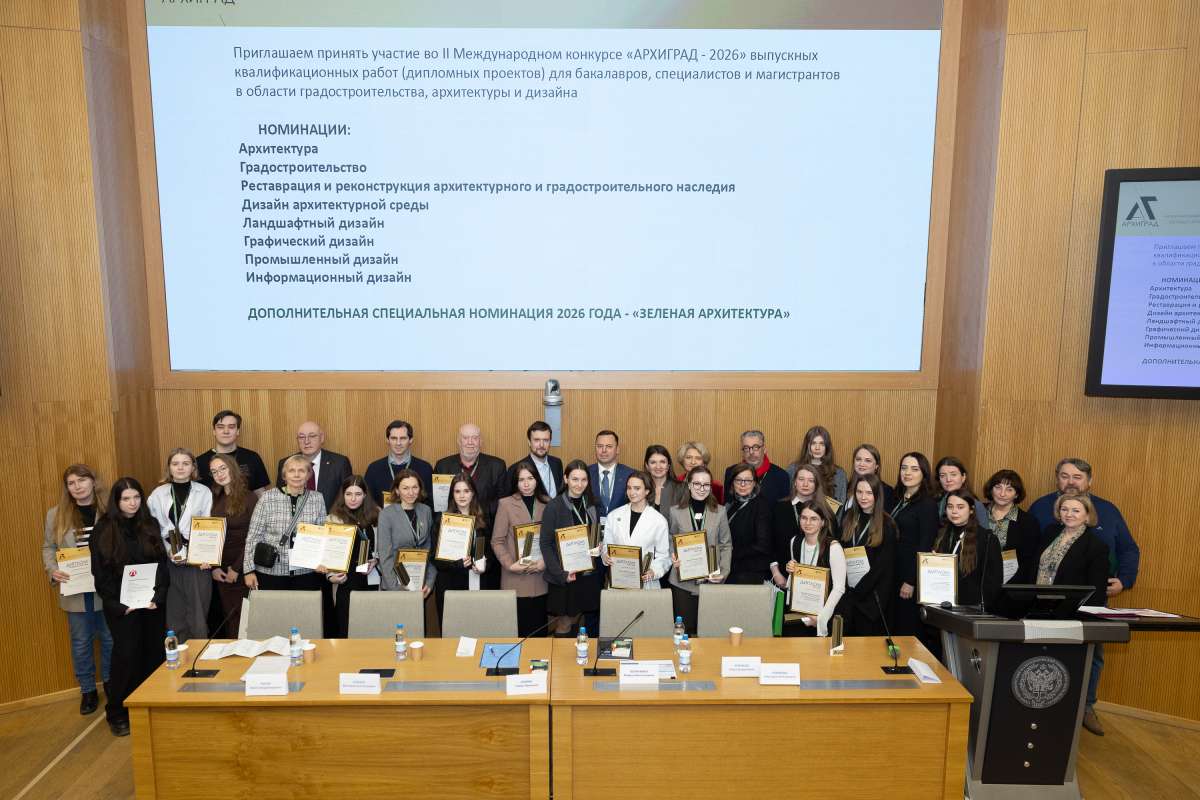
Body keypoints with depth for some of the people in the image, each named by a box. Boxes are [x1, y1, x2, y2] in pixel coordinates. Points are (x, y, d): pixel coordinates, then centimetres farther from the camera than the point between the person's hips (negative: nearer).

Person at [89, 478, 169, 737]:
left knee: (154, 653, 4)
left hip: (152, 603, 3)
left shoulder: (150, 526, 5)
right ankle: (117, 713, 11)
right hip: (121, 606, -3)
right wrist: (118, 606, -11)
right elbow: (101, 573, -4)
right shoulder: (104, 530, -3)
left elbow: (162, 564, 3)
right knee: (126, 655, -4)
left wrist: (158, 597, -9)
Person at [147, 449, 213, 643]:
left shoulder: (204, 492, 4)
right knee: (174, 618, 7)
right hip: (168, 564, 2)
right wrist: (170, 553, -8)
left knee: (198, 618, 0)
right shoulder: (158, 494, 8)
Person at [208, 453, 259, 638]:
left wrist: (237, 569, -11)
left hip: (242, 570, -4)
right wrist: (214, 567, -4)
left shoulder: (250, 498, -8)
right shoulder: (215, 499, 7)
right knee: (227, 615, 8)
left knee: (242, 615, 0)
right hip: (221, 571, 4)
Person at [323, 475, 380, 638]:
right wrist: (330, 576, -10)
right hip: (345, 581, -1)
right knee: (345, 630, 2)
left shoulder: (376, 516, 7)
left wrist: (375, 561, -5)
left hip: (371, 580, 1)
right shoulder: (333, 519, 2)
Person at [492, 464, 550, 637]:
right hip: (515, 580, -2)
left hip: (540, 579, 2)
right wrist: (510, 565, -13)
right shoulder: (505, 504, -2)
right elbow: (497, 541, -3)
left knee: (538, 628, 6)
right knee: (518, 630, 1)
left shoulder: (547, 503, 6)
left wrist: (546, 561, -7)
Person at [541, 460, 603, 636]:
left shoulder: (591, 506, 6)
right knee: (565, 621, 4)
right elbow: (546, 544, -11)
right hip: (564, 577, -4)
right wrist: (561, 573, -18)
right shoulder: (554, 507, -10)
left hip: (590, 575, 5)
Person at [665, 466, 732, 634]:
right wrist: (673, 558, -10)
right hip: (683, 581, 0)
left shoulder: (720, 512, 5)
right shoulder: (675, 511, 3)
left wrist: (724, 572, -5)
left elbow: (726, 545, 7)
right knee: (685, 629, 4)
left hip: (711, 580, 1)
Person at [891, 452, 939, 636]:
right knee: (893, 627, 10)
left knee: (908, 629, 2)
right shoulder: (898, 500, 12)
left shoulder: (928, 504, -10)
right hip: (894, 572, 7)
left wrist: (911, 581, -15)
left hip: (913, 574, -7)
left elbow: (925, 546, -13)